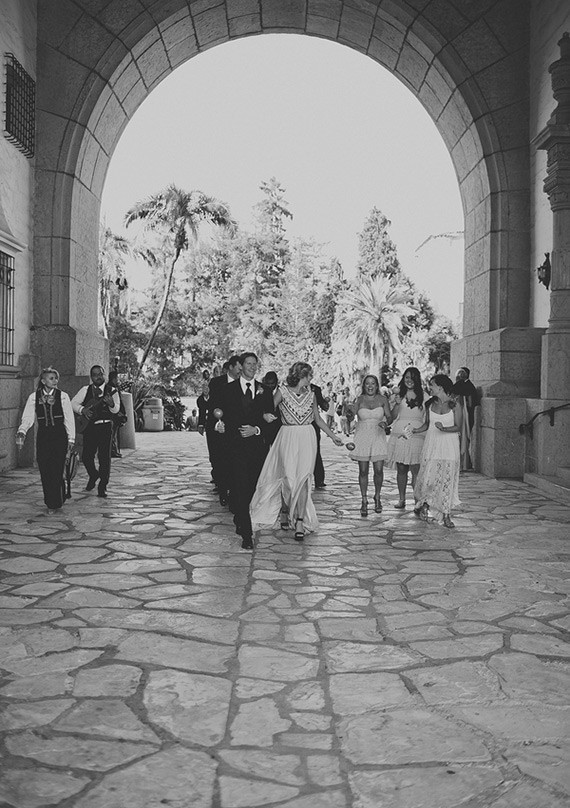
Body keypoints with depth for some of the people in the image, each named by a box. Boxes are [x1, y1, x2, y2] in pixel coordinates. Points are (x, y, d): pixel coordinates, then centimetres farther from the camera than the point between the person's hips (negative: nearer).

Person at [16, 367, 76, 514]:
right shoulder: (34, 397, 4)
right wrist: (21, 432, -17)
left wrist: (71, 439, -1)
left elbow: (69, 419, 3)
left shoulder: (63, 396, 1)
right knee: (44, 471, 2)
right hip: (43, 436, 2)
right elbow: (27, 417, 1)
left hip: (59, 436, -2)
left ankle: (55, 503, 6)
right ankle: (50, 501, 17)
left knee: (56, 470, -7)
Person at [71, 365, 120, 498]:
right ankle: (93, 475, 34)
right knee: (86, 456, 3)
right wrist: (83, 409, -12)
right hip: (89, 426, 3)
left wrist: (111, 404, -34)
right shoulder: (86, 390, 7)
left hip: (105, 426, -2)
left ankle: (102, 487, 4)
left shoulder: (111, 390, 0)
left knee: (104, 456, -6)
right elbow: (73, 403, 7)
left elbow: (116, 409, -11)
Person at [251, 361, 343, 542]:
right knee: (289, 477, -4)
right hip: (287, 438, -2)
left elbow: (318, 419, 20)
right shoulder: (282, 392, -1)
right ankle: (284, 512, 22)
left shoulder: (311, 394, 10)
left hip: (307, 439, 3)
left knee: (303, 479, -6)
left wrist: (333, 436, 21)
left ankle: (300, 521, -5)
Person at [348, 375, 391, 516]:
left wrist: (385, 422, -15)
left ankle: (377, 497, 21)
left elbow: (389, 416, 4)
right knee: (363, 471, 2)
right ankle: (364, 501, 12)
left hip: (378, 437, 0)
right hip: (362, 437, 0)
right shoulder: (359, 400, 1)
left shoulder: (382, 399, 3)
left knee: (378, 470, -2)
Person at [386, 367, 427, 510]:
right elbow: (392, 417, 7)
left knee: (416, 469, -7)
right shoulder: (399, 394, 10)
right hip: (399, 434, 1)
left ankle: (418, 500, -1)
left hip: (417, 435, -1)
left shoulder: (423, 396, 8)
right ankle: (401, 499, 12)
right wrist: (397, 403, -8)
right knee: (401, 469, 4)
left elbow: (427, 418, 11)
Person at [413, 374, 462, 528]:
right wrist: (417, 430, -1)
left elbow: (458, 427, -6)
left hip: (449, 445, -3)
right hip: (431, 444, 3)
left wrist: (444, 428, -22)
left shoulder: (454, 404, -4)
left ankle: (446, 515, 6)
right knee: (428, 477, -4)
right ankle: (424, 505, 20)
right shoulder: (430, 404, 7)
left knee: (447, 479, -2)